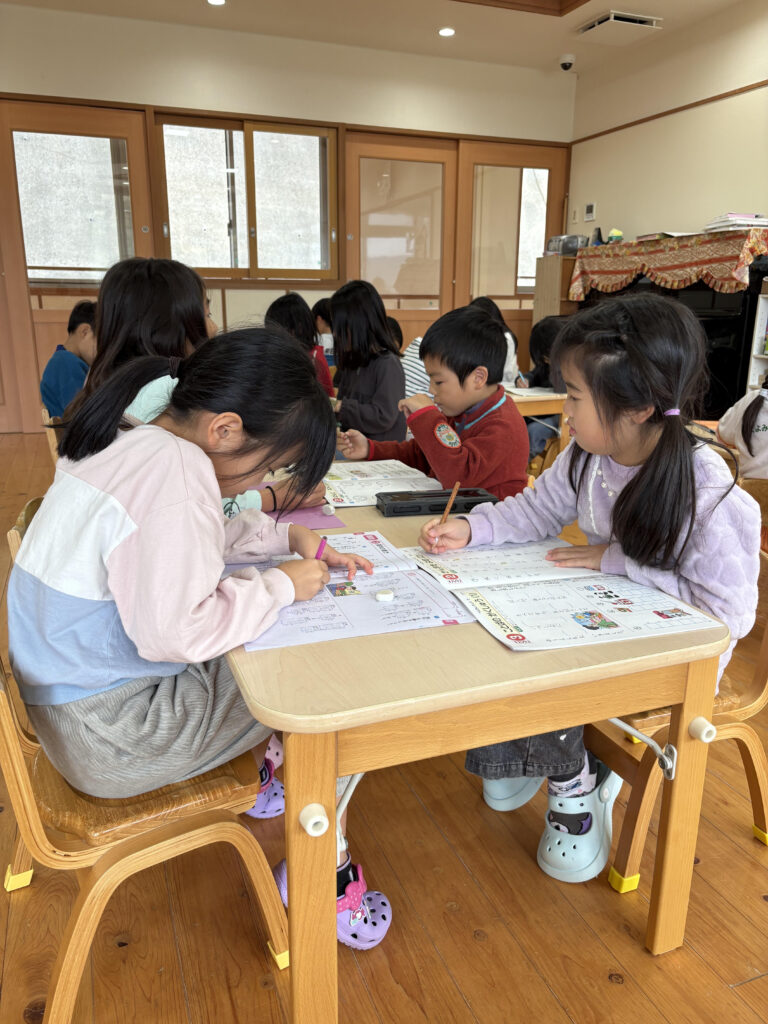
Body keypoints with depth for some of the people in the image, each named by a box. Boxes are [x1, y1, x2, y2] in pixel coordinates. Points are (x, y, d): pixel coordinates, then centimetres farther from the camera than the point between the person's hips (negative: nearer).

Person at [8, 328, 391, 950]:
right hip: (110, 736, -10)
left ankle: (256, 776, 35)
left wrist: (286, 536, 5)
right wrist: (282, 586, -18)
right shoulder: (174, 473, -28)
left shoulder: (132, 440, 3)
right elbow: (175, 632, -31)